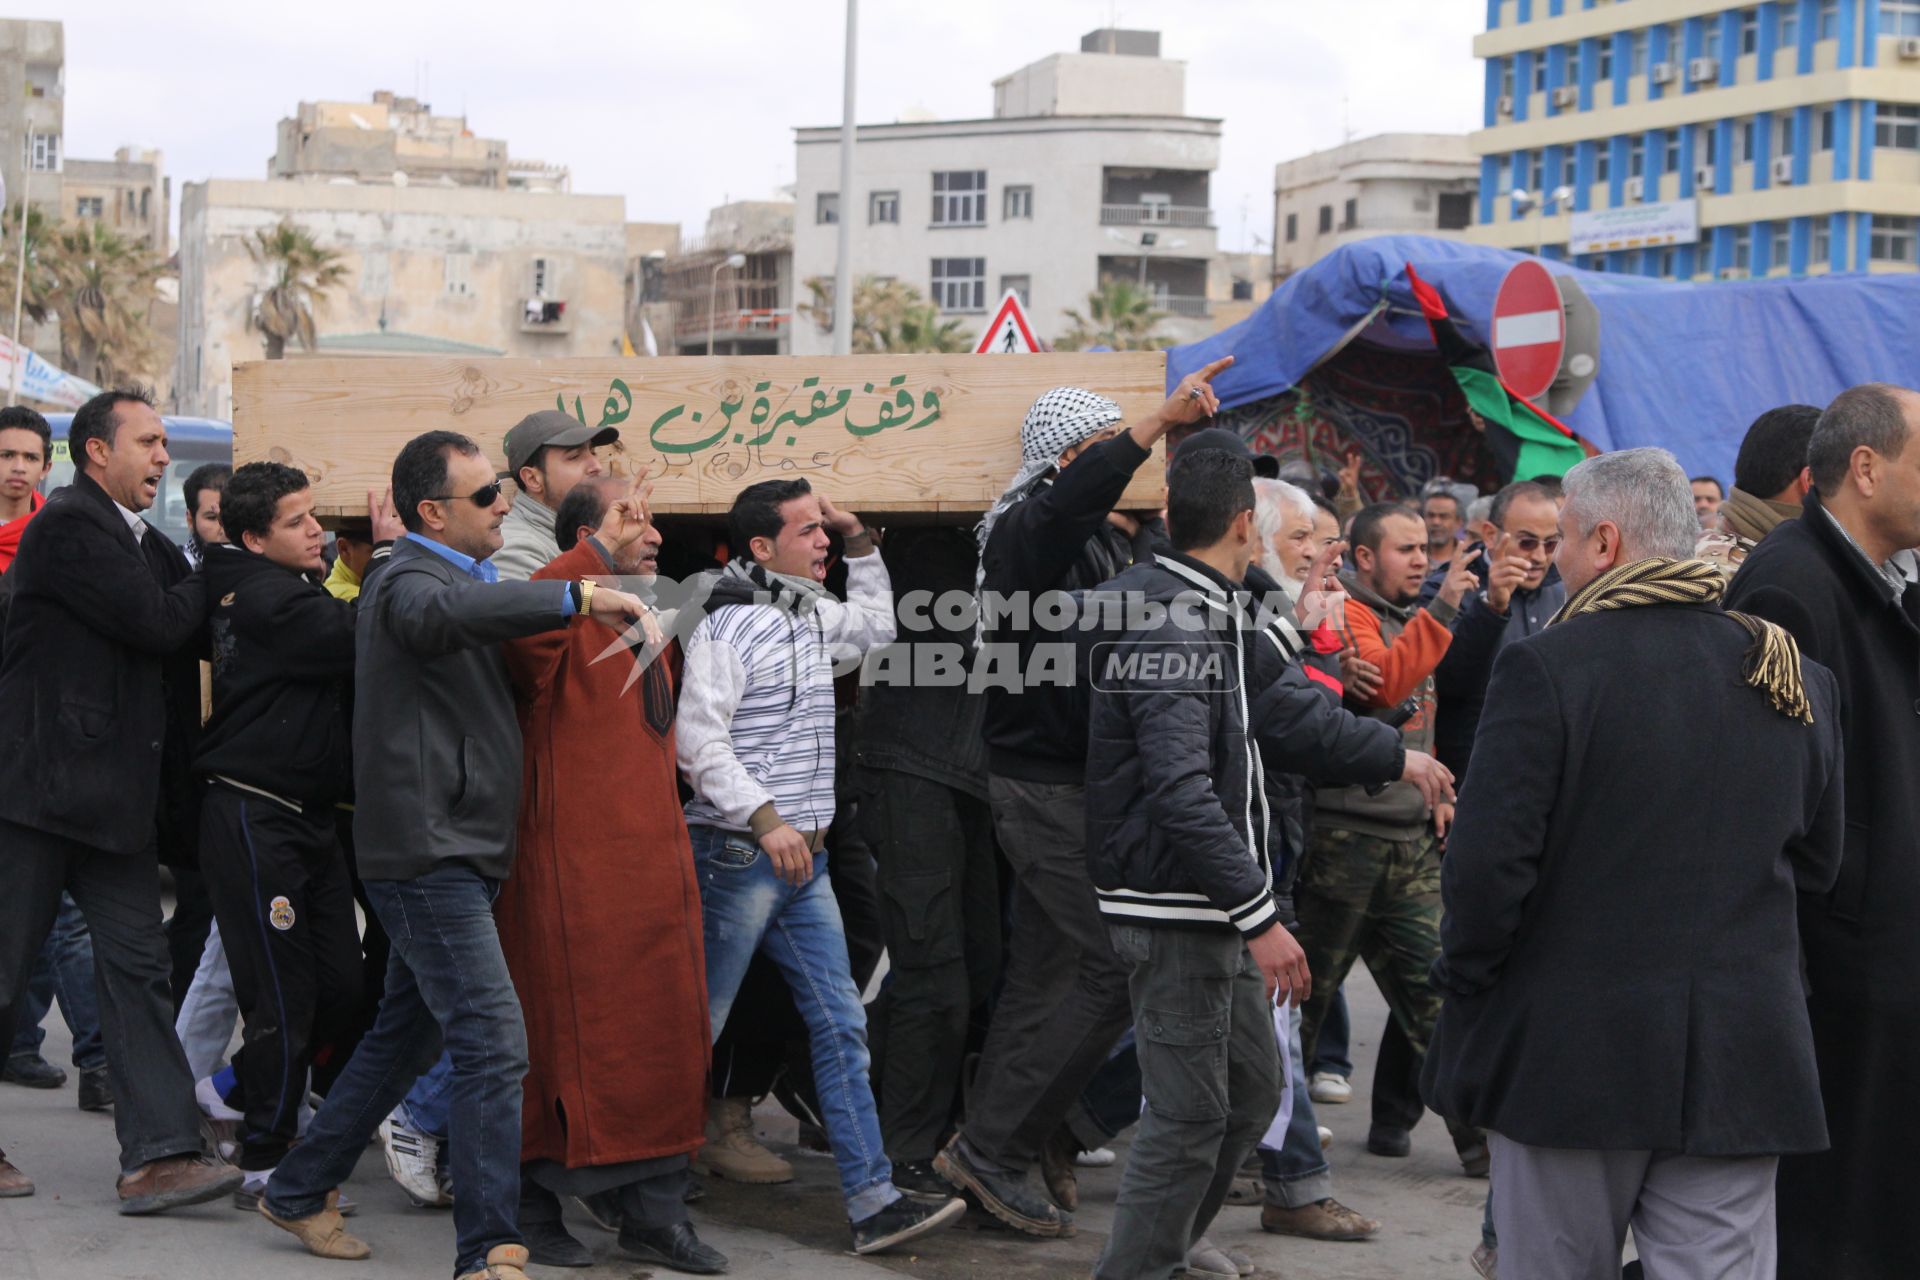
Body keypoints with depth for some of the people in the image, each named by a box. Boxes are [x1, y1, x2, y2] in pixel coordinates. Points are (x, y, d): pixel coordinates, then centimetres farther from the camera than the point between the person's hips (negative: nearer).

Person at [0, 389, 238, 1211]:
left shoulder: (146, 546, 16)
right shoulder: (67, 526, -11)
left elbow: (195, 638, 15)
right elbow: (155, 624, -17)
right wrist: (209, 579, 0)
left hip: (117, 795, 8)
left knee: (137, 967, 1)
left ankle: (158, 1155, -1)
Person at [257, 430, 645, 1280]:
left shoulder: (458, 574, 19)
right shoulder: (408, 580, -15)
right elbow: (441, 614, -39)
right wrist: (576, 598, -43)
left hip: (455, 851, 11)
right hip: (429, 850, -11)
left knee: (407, 1035, 18)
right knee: (493, 1043, -15)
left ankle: (299, 1191, 30)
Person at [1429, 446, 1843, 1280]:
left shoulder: (1547, 667, -12)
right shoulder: (1797, 682, 5)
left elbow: (1487, 861, -16)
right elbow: (1818, 864, 13)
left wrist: (1464, 982, 0)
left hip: (1570, 1054, -4)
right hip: (1743, 1059, 4)